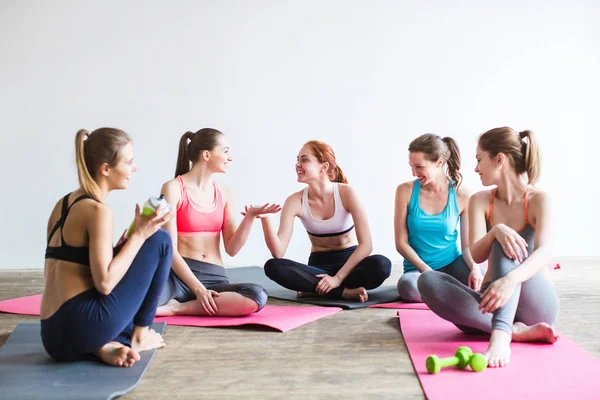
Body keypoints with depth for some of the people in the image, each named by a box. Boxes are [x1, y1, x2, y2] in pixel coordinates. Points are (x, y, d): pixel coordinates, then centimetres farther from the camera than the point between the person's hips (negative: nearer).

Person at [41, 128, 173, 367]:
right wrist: (139, 235, -8)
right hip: (84, 327, -8)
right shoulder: (97, 210, -12)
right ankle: (139, 336, 9)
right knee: (160, 240, 2)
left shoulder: (63, 205, 15)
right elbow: (105, 283, -18)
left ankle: (107, 345, 6)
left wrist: (123, 245, 14)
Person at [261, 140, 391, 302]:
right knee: (272, 266, -28)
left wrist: (338, 278, -26)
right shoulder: (295, 201, -9)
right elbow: (278, 252, -17)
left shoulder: (346, 193, -15)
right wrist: (265, 218, -31)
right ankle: (345, 291, -25)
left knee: (381, 265, -35)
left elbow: (366, 244, -20)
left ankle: (314, 287, -22)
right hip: (319, 264, 2)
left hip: (350, 261, -2)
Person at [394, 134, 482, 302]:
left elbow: (467, 244, 0)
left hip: (453, 264, 1)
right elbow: (401, 243, -5)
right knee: (407, 285, -36)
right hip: (419, 267, 0)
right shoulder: (405, 191, -6)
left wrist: (474, 267, -22)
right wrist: (427, 271, -17)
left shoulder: (461, 196, -5)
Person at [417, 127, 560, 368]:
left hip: (536, 304, -3)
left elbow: (542, 253, -26)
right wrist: (497, 231, -35)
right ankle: (516, 330, -31)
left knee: (506, 244, -31)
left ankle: (500, 336, -48)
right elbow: (476, 256, -12)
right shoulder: (480, 201, 3)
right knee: (428, 281, -22)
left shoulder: (538, 200, -8)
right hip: (494, 301, 4)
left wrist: (510, 279, -47)